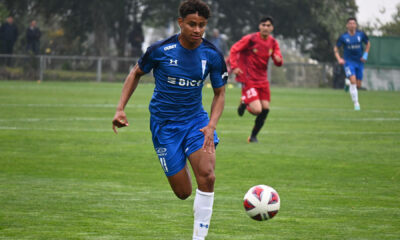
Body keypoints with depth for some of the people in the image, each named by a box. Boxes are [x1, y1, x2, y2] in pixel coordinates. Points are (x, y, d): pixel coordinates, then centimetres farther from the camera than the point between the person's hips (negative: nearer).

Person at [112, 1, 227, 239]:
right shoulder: (160, 50, -13)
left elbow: (220, 93, 4)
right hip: (164, 124, -1)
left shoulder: (213, 55, -8)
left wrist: (211, 126, -11)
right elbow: (136, 74, 6)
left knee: (207, 176, -23)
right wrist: (121, 109, -2)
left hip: (196, 119, 2)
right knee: (183, 193, -3)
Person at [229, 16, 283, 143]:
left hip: (262, 79, 6)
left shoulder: (273, 43, 5)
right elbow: (234, 49, -6)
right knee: (257, 110, -17)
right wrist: (234, 66, -18)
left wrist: (278, 60, -17)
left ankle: (253, 136, 19)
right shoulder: (250, 39, -11)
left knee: (265, 109, 0)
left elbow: (279, 62, 8)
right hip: (248, 79, -6)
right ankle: (244, 102, 19)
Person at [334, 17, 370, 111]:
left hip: (359, 62, 3)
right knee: (353, 81, -21)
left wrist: (365, 55, 3)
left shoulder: (361, 34, -3)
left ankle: (348, 85, 40)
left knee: (358, 85, 3)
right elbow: (336, 48, 4)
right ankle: (356, 103, -13)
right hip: (348, 62, -3)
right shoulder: (343, 37, -8)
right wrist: (339, 59, -11)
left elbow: (368, 43, 15)